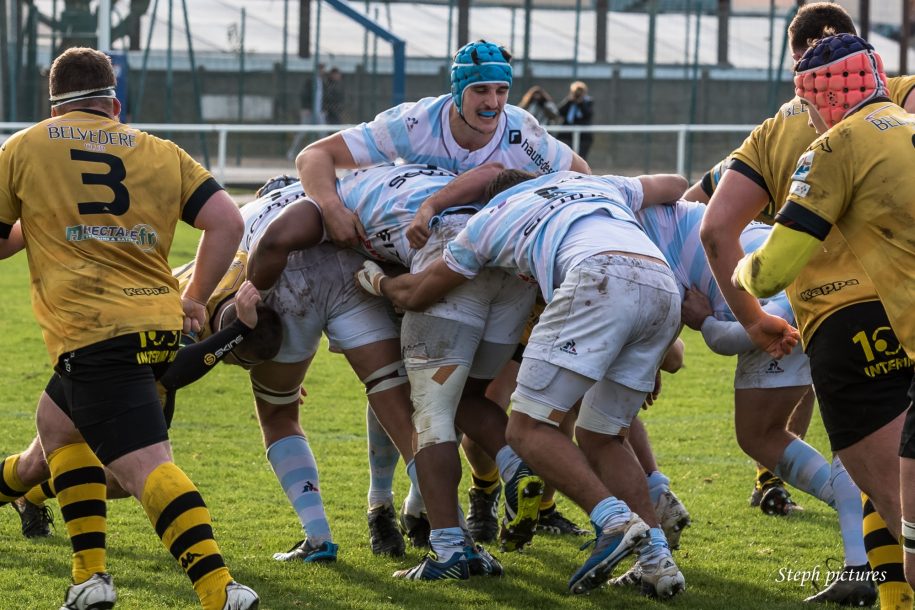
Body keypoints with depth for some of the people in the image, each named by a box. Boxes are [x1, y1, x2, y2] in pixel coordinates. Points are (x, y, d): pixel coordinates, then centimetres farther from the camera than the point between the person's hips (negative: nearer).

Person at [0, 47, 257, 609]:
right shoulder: (159, 153, 15)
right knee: (58, 422, 27)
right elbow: (227, 221, 6)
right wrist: (195, 299, 18)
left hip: (91, 333, -6)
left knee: (147, 466, -17)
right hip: (161, 326, 6)